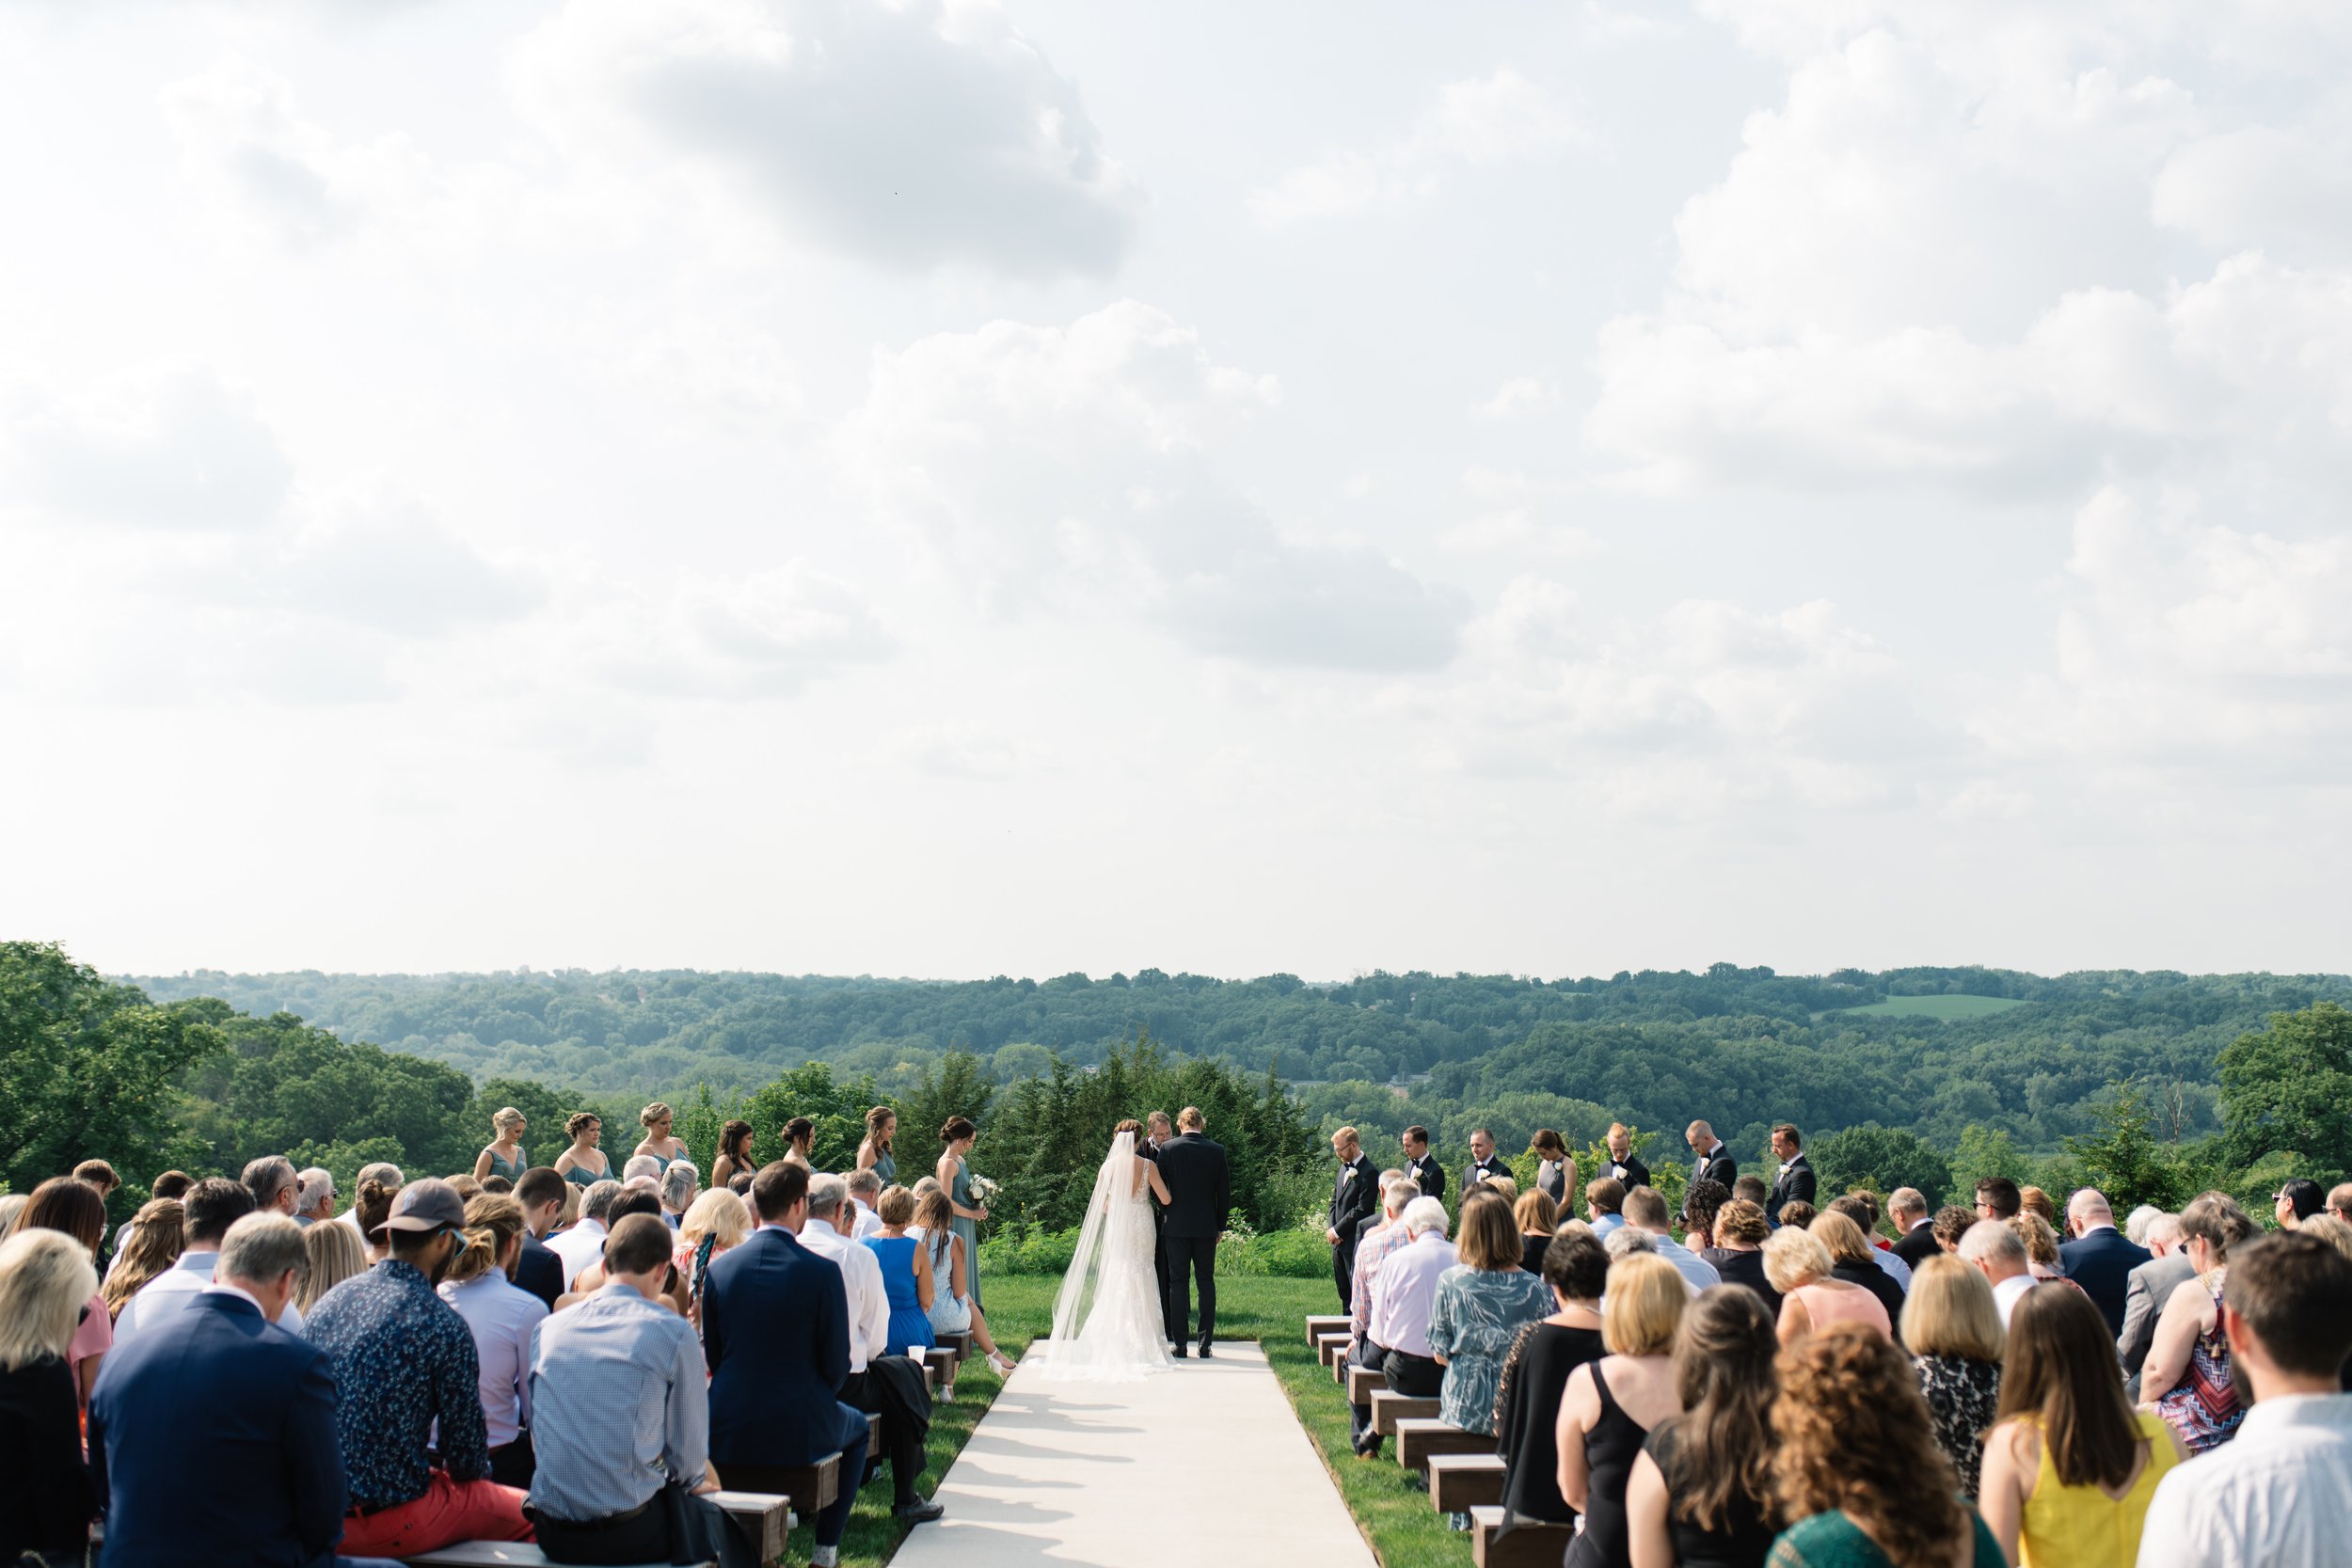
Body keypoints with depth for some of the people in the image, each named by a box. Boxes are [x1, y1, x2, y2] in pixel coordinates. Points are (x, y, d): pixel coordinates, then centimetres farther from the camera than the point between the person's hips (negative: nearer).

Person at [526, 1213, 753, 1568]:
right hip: (630, 1534, -5)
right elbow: (689, 1451, -2)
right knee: (719, 1519, 24)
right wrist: (693, 1479, 22)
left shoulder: (546, 1328, 4)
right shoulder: (673, 1333, -9)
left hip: (551, 1536, 5)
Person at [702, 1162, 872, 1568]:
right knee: (857, 1427, 29)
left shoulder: (720, 1267, -3)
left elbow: (711, 1354, 5)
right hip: (799, 1431, -3)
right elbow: (837, 1365, -7)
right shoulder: (822, 1271, -13)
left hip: (726, 1432, 3)